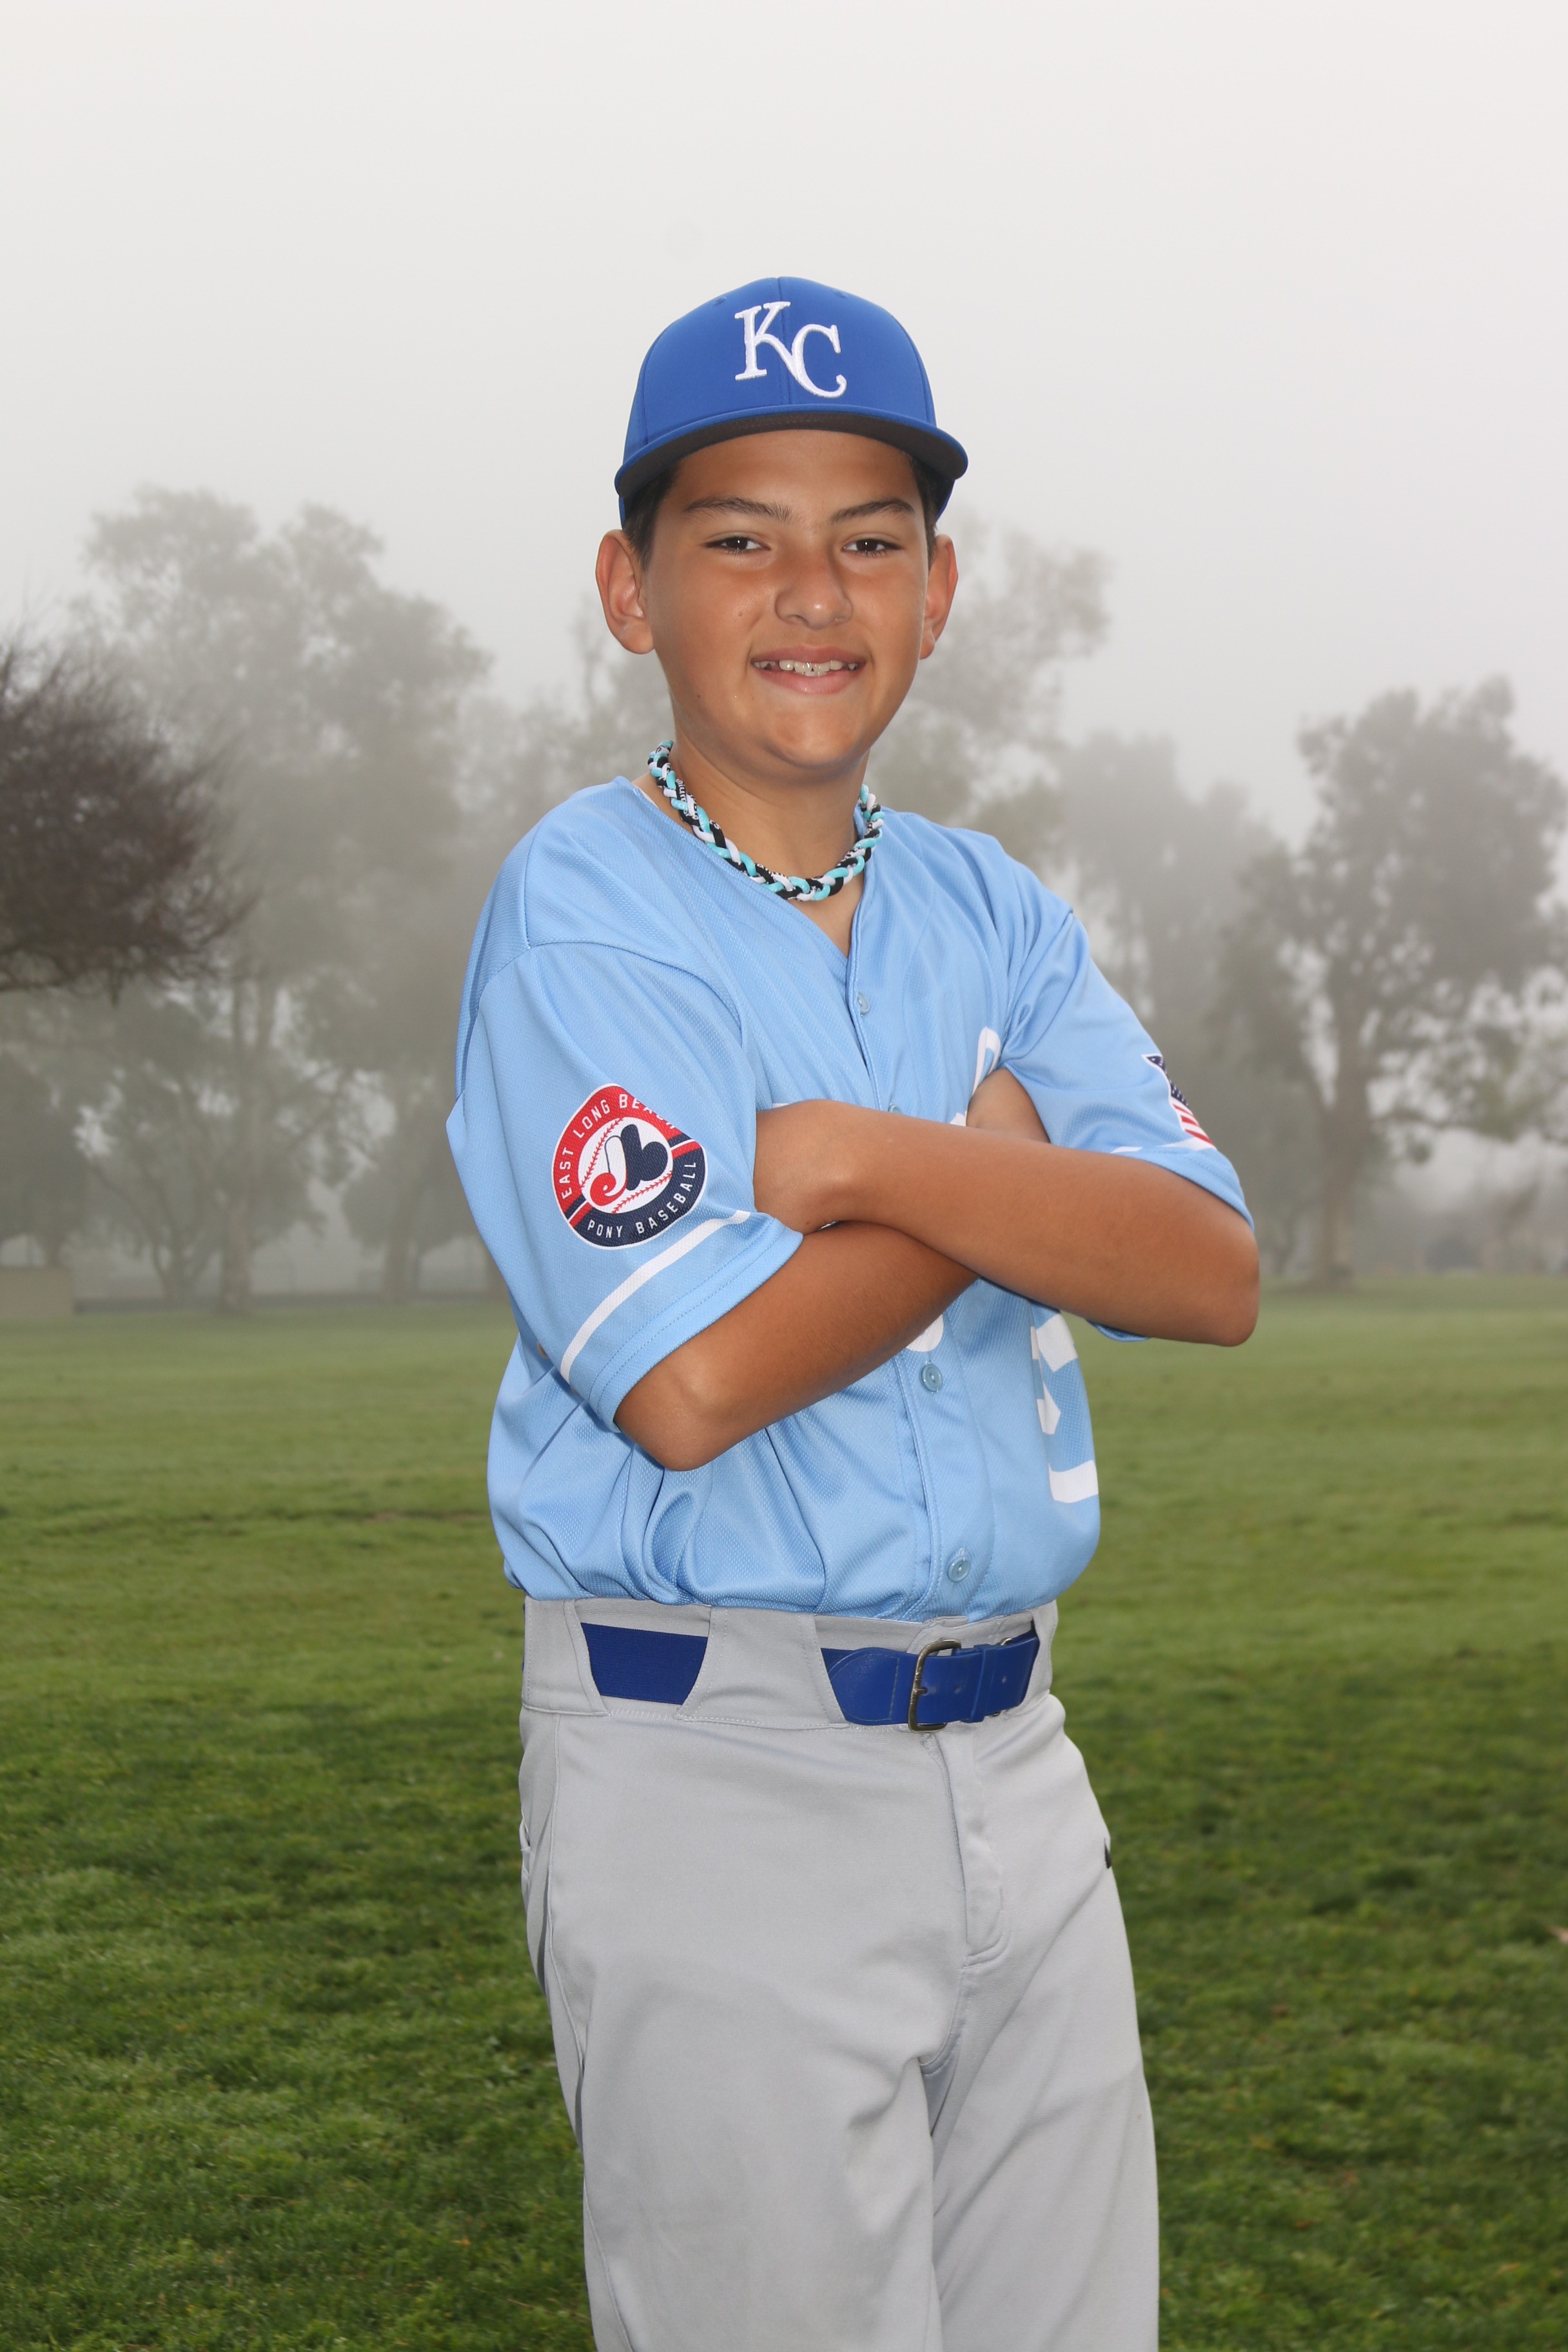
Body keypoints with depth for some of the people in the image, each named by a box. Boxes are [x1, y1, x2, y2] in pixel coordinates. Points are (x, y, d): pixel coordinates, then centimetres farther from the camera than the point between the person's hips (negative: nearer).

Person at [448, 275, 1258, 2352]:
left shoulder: (995, 916, 11)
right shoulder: (581, 907, -8)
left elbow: (1214, 1273, -3)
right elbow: (692, 1379, -19)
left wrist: (871, 1158, -16)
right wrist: (1009, 1166, -6)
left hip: (1011, 1766, 6)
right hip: (719, 1776, -6)